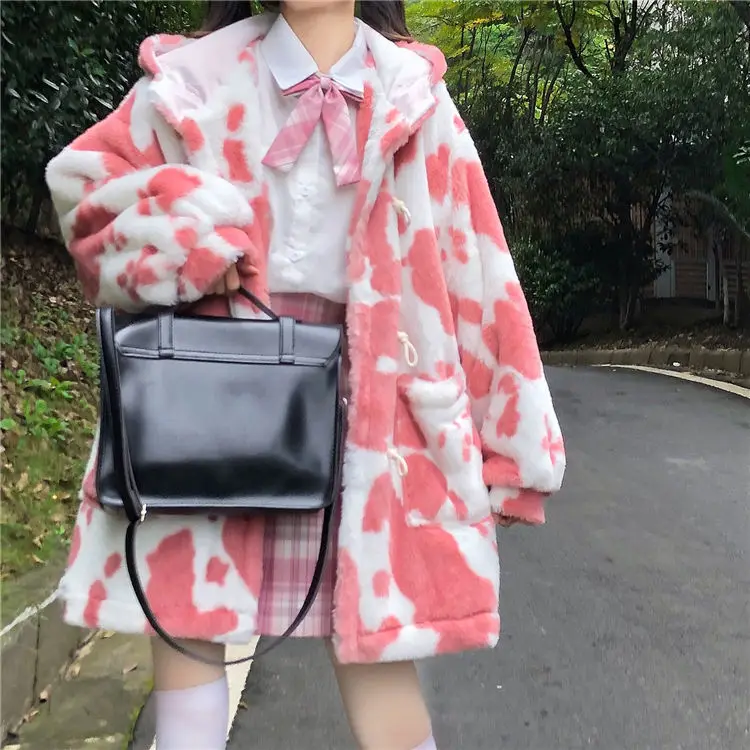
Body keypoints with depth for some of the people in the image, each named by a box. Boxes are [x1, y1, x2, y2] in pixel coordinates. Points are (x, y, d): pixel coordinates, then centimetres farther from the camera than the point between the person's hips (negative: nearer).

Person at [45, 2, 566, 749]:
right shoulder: (197, 76, 5)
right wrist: (178, 236, -11)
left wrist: (508, 439, 1)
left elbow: (471, 265, 3)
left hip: (359, 399, 0)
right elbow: (83, 181, 10)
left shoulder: (412, 97, 5)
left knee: (373, 632, 1)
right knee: (182, 603, 7)